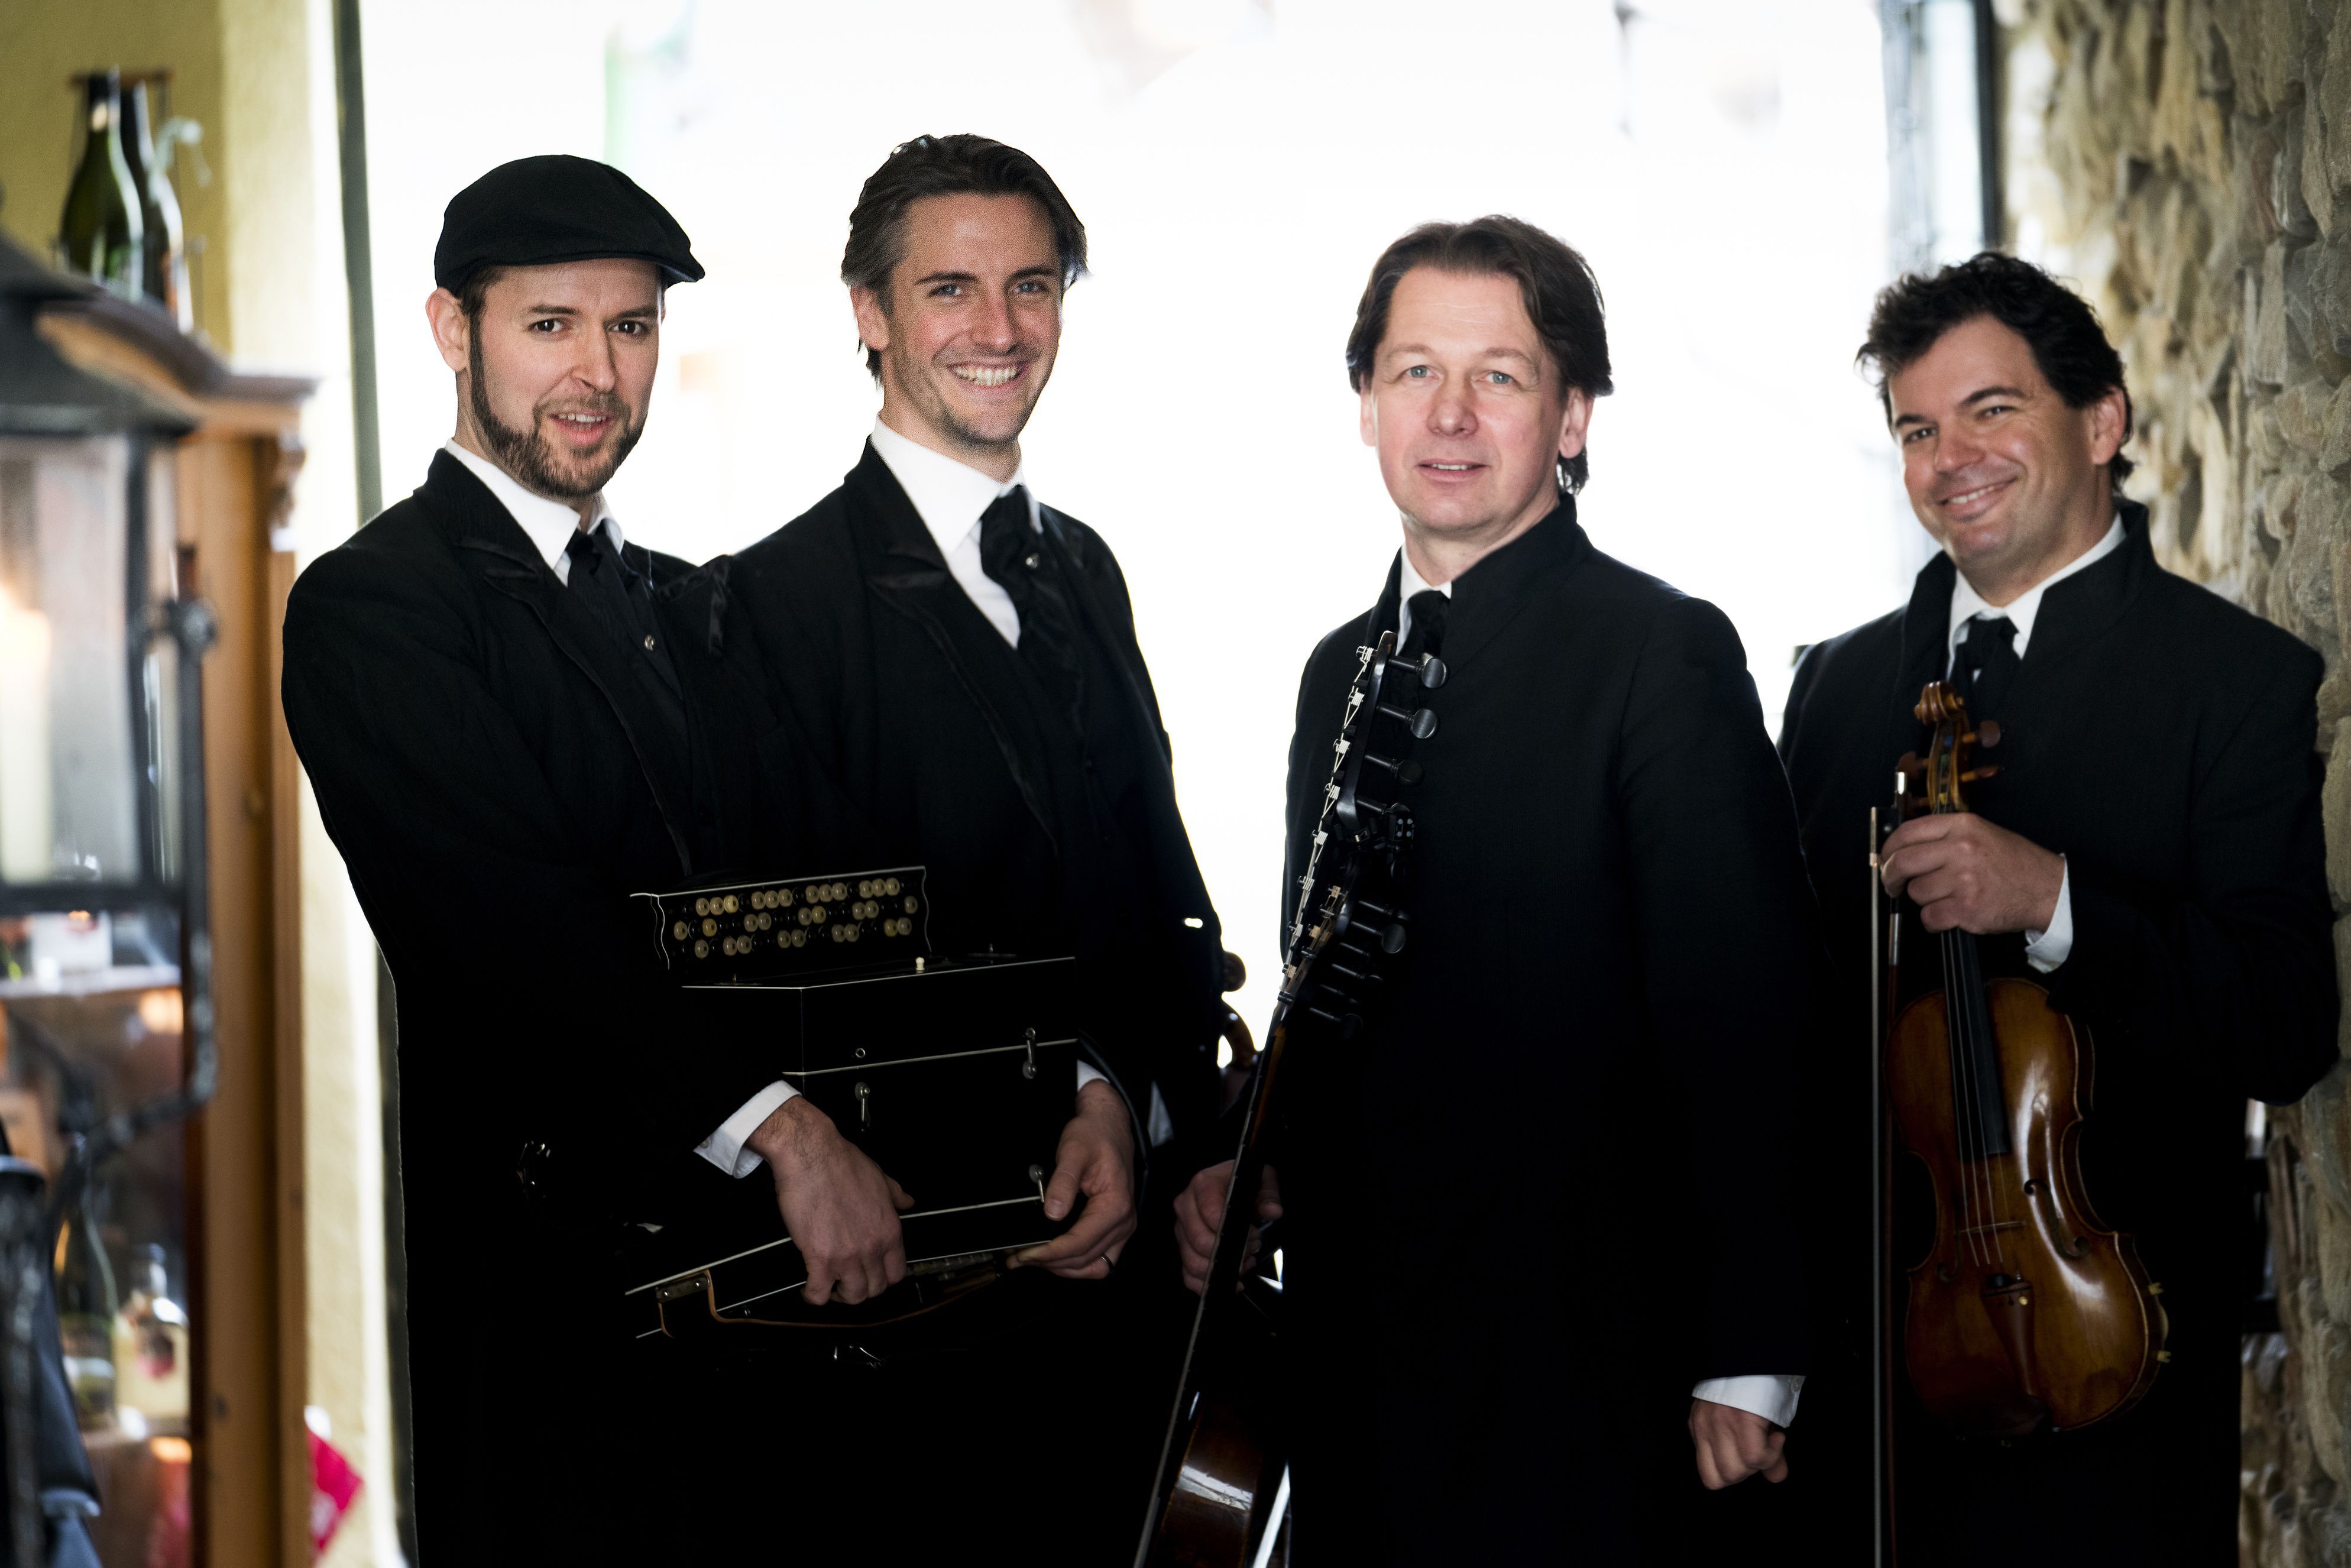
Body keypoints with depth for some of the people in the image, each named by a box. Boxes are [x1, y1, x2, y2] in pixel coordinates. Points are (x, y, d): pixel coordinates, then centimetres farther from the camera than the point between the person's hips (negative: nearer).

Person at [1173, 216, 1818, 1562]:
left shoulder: (1665, 654, -9)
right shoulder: (1342, 670, 14)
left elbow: (1746, 1015, -13)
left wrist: (1747, 1360, -15)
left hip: (1575, 1372, -6)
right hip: (1357, 1352, 7)